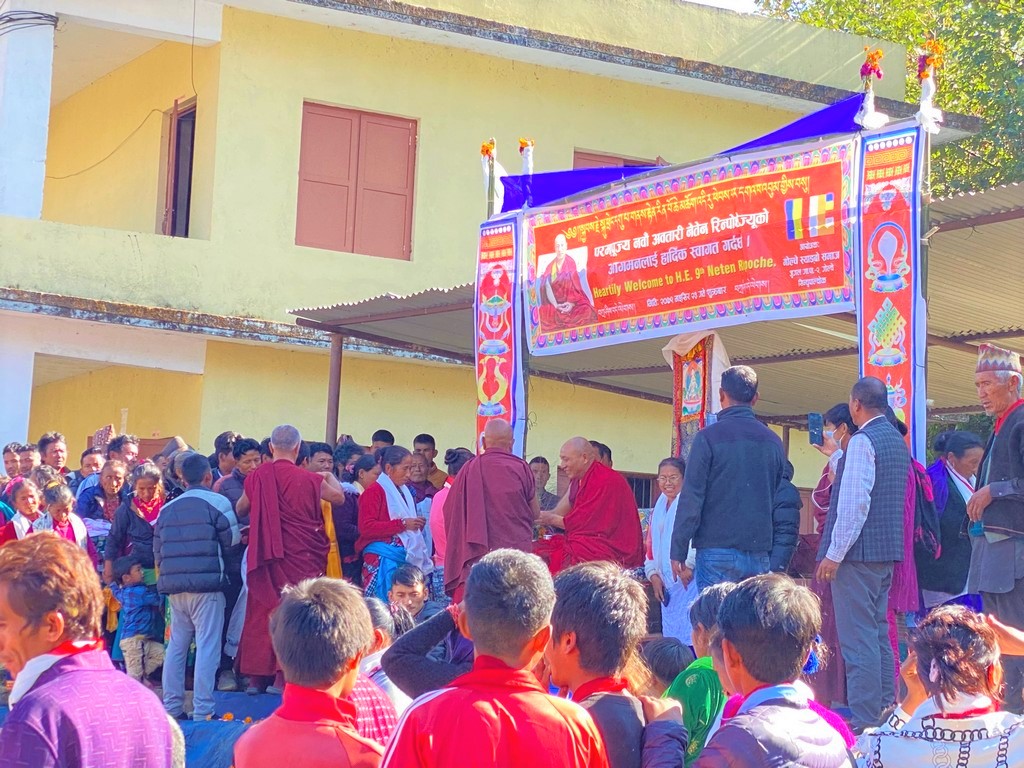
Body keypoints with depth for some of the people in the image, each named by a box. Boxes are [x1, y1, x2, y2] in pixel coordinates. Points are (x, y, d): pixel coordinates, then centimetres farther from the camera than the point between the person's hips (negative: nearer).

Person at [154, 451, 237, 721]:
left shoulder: (167, 508, 13)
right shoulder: (217, 502, -3)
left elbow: (157, 549, 14)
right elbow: (232, 540, -4)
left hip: (174, 587, 6)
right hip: (206, 585, -6)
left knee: (176, 645, 14)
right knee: (207, 646, -6)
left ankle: (172, 706, 15)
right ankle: (202, 711, -10)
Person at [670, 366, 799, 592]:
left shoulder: (708, 437, -5)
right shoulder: (772, 441, 10)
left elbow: (691, 498, -7)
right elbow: (786, 501, 12)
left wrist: (678, 550, -1)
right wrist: (780, 557, 17)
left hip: (717, 551, -4)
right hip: (760, 554, 4)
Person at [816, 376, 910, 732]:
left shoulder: (863, 441, -14)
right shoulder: (897, 440, 15)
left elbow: (854, 501, -20)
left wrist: (834, 553, -17)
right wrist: (837, 456, 35)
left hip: (858, 552, -10)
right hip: (888, 549, 10)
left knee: (858, 639, -8)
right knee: (879, 634, 15)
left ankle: (863, 721, -10)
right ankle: (885, 712, 19)